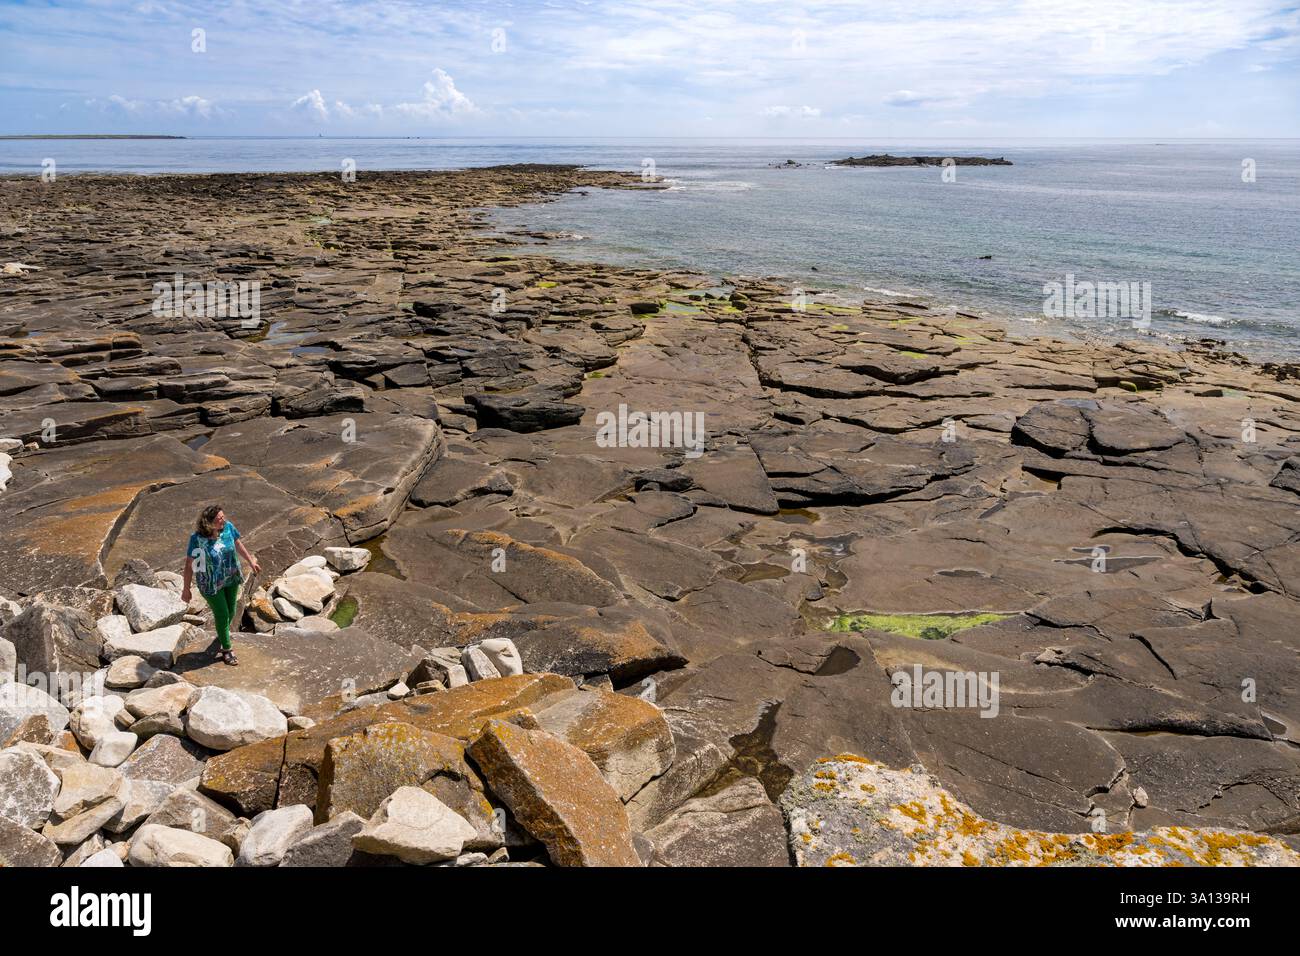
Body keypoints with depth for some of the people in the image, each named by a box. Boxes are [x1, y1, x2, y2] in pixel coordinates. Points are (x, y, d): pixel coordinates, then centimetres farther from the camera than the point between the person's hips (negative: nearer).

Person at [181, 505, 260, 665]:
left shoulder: (228, 527, -16)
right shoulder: (197, 539, -27)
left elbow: (237, 543, 4)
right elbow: (189, 564, -17)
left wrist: (250, 561, 13)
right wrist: (186, 589, -10)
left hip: (231, 578, 5)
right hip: (211, 584, -4)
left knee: (230, 612, 19)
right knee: (222, 615, 6)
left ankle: (221, 637, 50)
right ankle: (227, 649, 29)